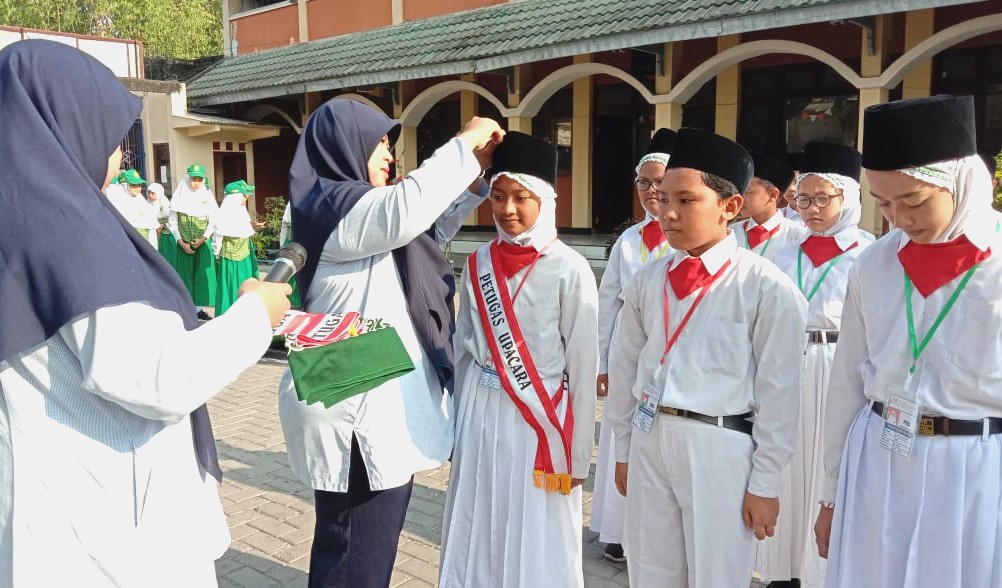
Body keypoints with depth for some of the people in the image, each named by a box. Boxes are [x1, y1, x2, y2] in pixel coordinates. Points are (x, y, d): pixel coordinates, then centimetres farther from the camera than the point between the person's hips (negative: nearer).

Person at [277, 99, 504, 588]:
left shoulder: (355, 207, 16)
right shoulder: (332, 205, -14)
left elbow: (429, 227, 22)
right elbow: (405, 211, -32)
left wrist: (475, 173, 8)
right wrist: (463, 145, -21)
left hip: (378, 404, 10)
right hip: (357, 413, -10)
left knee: (369, 542, 20)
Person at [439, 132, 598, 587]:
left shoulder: (570, 270, -11)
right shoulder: (478, 264, 2)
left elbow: (583, 367, -8)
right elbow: (464, 348, 10)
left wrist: (576, 455, -5)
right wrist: (458, 423, 13)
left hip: (541, 417, -4)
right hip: (481, 413, 4)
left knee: (536, 544, 9)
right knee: (477, 537, 15)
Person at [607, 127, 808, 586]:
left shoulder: (766, 288, -12)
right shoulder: (646, 282, 3)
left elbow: (778, 391, -8)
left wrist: (765, 482, -5)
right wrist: (624, 449, 13)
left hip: (721, 447, -4)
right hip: (649, 441, 5)